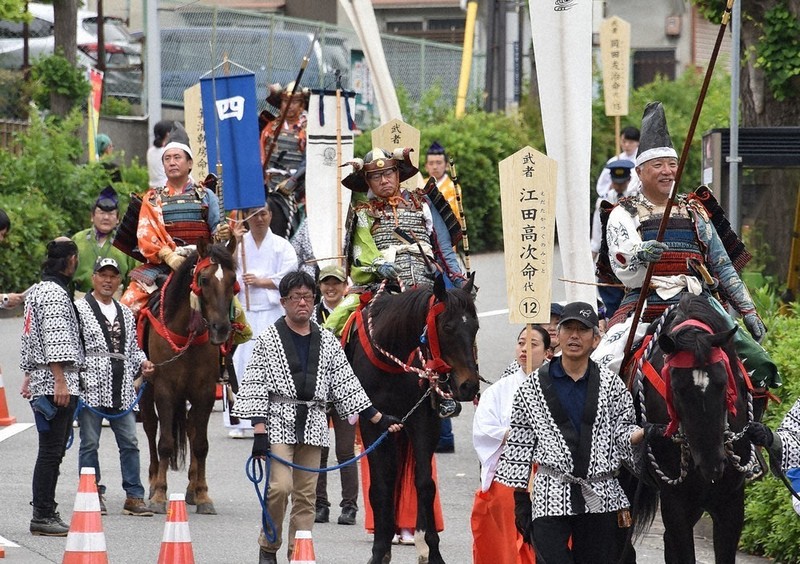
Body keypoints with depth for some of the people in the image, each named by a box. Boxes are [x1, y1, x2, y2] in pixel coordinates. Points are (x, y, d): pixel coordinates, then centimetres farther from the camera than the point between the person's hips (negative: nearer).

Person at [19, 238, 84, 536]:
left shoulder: (38, 290, 18)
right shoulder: (54, 293, -13)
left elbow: (28, 338, 24)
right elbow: (54, 339, -20)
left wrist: (28, 377, 28)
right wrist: (60, 381, -23)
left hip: (41, 379, 10)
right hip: (55, 382, -10)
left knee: (53, 451, 12)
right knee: (51, 450, -7)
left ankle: (45, 513, 15)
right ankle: (42, 516, -6)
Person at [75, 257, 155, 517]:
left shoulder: (126, 313, 17)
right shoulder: (79, 309, -2)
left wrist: (143, 363, 5)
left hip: (122, 392, 5)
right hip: (91, 388, -5)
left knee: (130, 443, 4)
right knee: (90, 444, 1)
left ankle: (134, 496, 7)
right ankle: (93, 494, 9)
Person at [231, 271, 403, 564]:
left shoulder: (327, 341, 10)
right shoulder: (268, 339, -1)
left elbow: (346, 385, 11)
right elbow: (255, 386, -5)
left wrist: (379, 419, 6)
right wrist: (259, 432, -14)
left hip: (312, 424, 4)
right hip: (279, 421, -4)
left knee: (306, 494, 4)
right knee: (281, 485, -16)